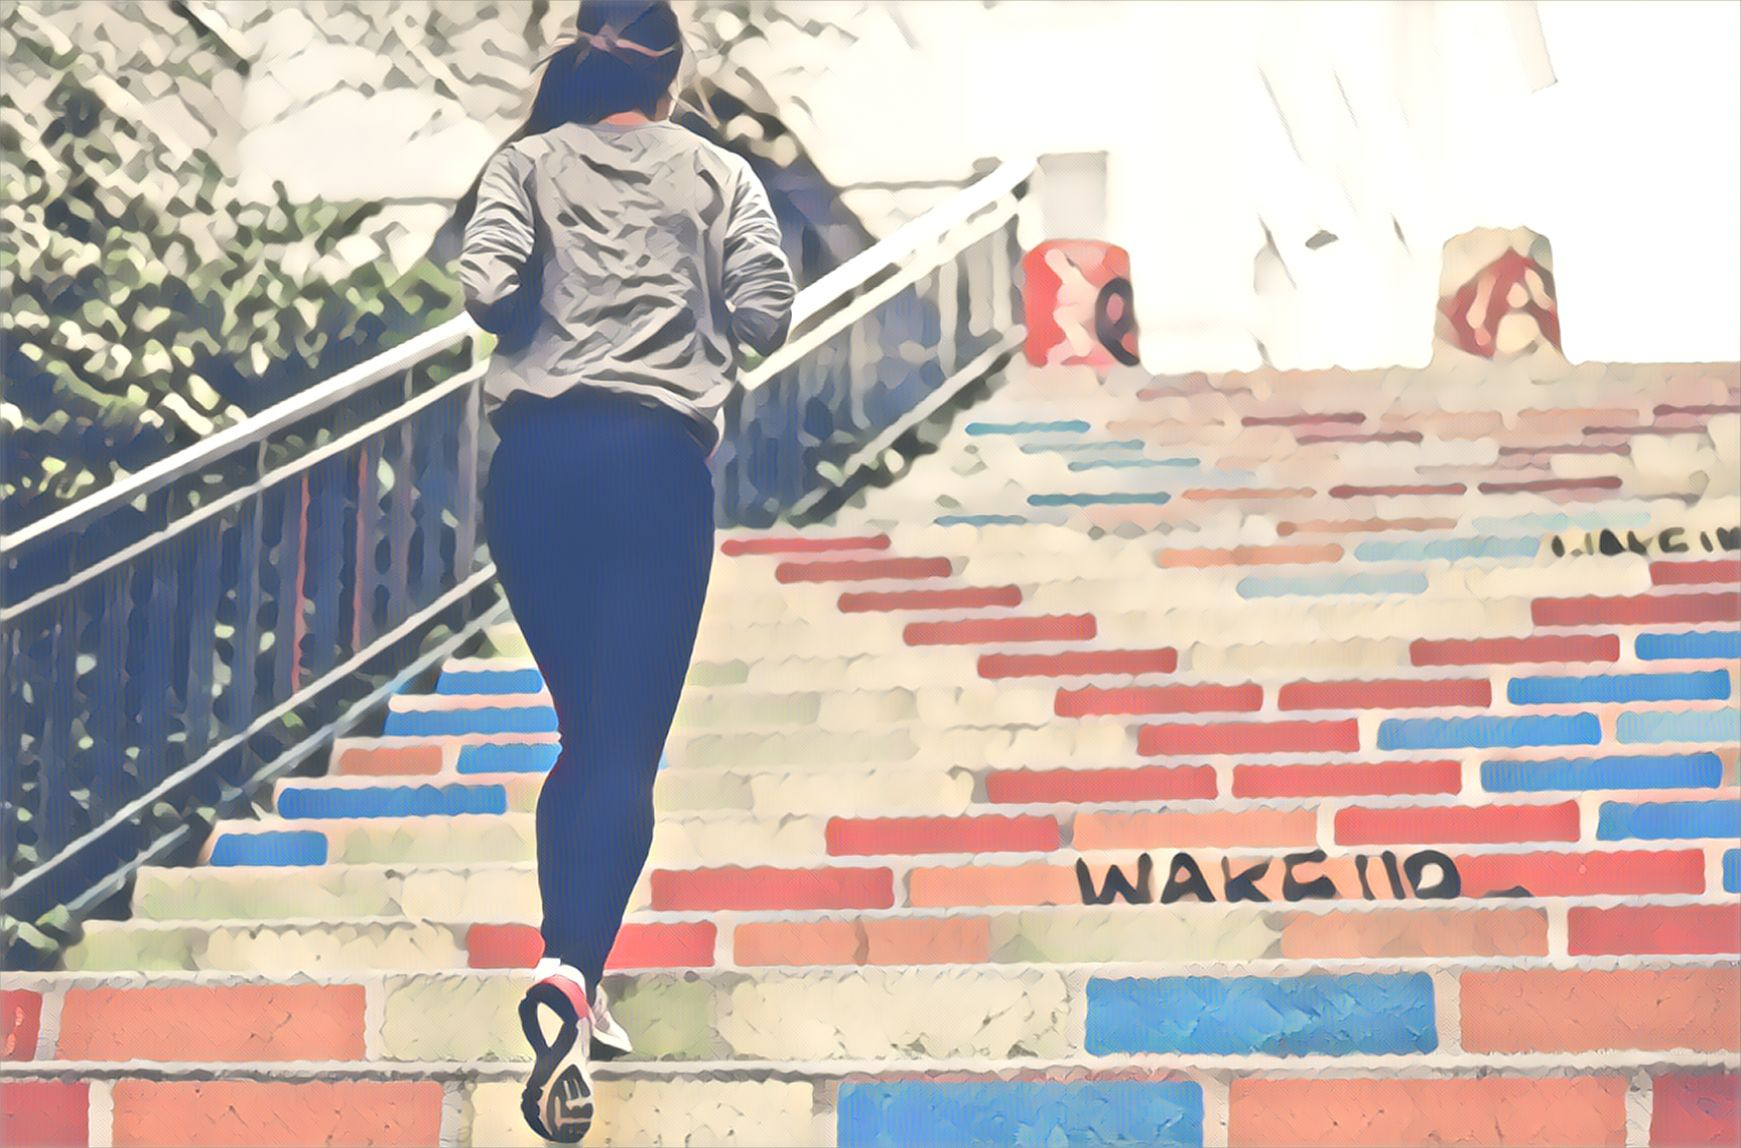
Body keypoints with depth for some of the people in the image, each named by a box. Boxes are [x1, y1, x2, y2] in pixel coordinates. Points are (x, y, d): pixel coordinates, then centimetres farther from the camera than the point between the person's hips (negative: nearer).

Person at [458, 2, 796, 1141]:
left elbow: (486, 288, -7)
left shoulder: (530, 164, 8)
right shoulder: (719, 176, 8)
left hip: (538, 458, 2)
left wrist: (544, 320, 14)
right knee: (628, 748, -6)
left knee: (585, 734, 16)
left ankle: (574, 988, 13)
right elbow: (769, 314, -1)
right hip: (659, 461, -2)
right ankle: (571, 970, -28)